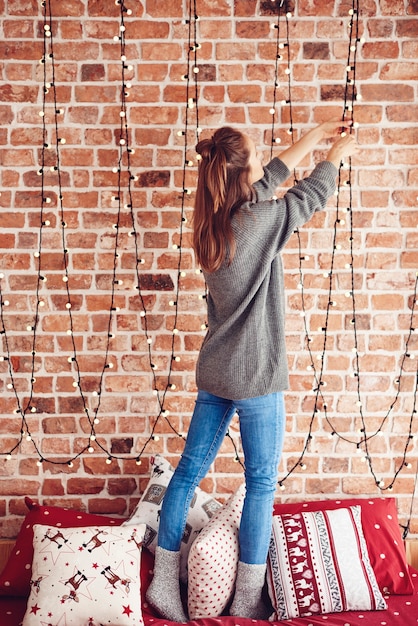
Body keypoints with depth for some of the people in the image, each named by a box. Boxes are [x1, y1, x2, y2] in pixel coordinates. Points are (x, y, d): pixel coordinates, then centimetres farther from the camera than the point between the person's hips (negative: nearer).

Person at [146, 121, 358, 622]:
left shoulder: (214, 221, 4)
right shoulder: (259, 221, -18)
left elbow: (271, 177, 17)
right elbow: (311, 195, 0)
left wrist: (314, 135, 26)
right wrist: (338, 153, 19)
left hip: (214, 372, 8)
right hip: (255, 376, -7)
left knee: (190, 469, 12)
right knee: (262, 482, 6)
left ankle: (163, 583, 22)